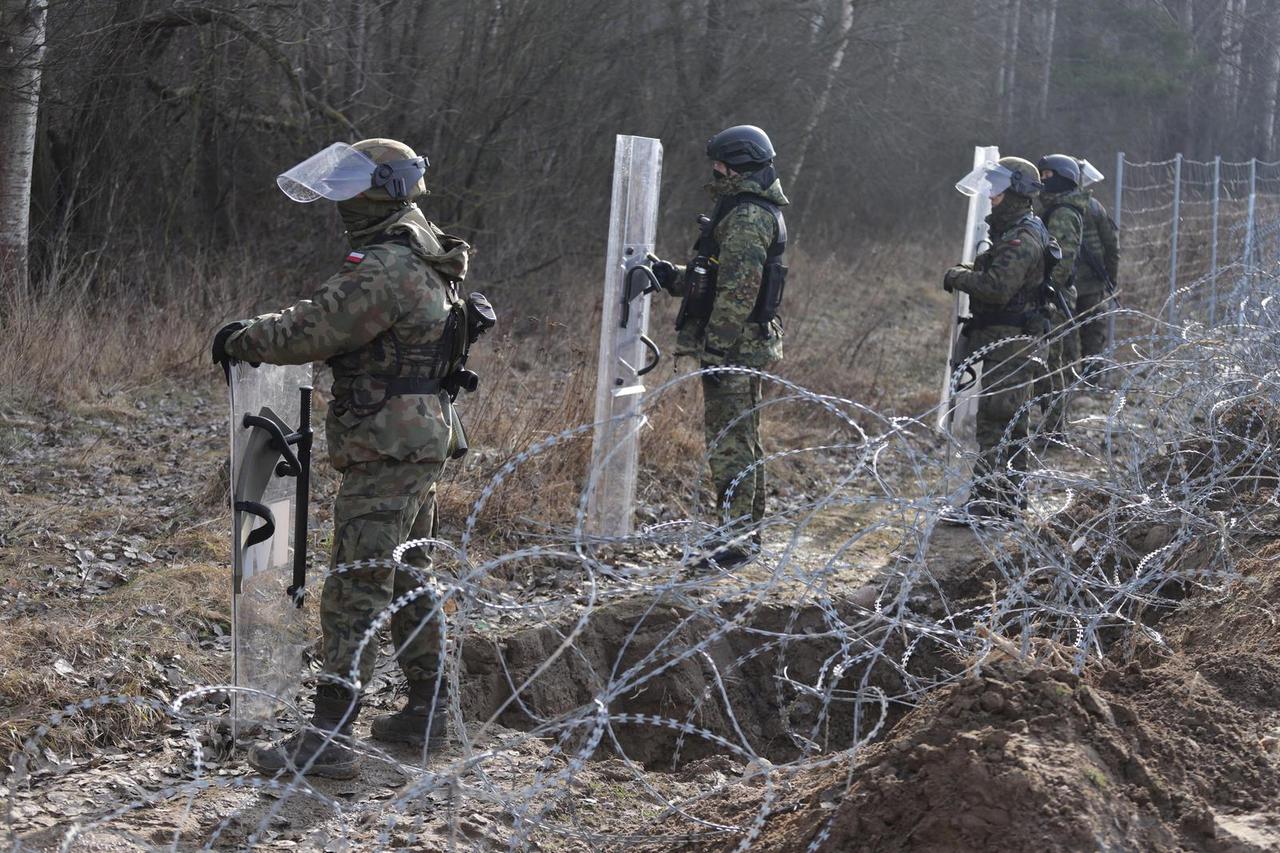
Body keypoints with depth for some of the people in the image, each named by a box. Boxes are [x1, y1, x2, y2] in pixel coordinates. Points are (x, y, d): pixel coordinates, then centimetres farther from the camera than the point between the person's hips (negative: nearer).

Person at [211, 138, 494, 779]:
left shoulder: (385, 270, -21)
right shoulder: (424, 257, 13)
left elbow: (310, 332, -19)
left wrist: (238, 341, -3)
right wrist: (257, 331, 12)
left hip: (386, 453, -10)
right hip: (422, 443, 10)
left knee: (355, 591, -9)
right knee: (406, 580, 19)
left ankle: (328, 738, -8)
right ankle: (427, 710, 28)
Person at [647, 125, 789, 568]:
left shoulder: (748, 219, -16)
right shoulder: (756, 214, 18)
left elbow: (738, 292, -23)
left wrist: (716, 348, -23)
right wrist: (672, 276, 16)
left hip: (733, 348, -11)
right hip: (747, 347, 11)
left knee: (729, 442, -9)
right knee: (744, 440, 17)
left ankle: (736, 540, -8)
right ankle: (748, 530, 26)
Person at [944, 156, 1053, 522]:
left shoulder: (1022, 240, -17)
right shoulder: (1012, 234, 17)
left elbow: (997, 287, -27)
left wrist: (958, 276, -11)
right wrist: (970, 274, 6)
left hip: (1010, 343, -11)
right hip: (1005, 341, 11)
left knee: (996, 420, -12)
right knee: (1010, 423, 15)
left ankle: (986, 500, -13)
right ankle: (1008, 499, 21)